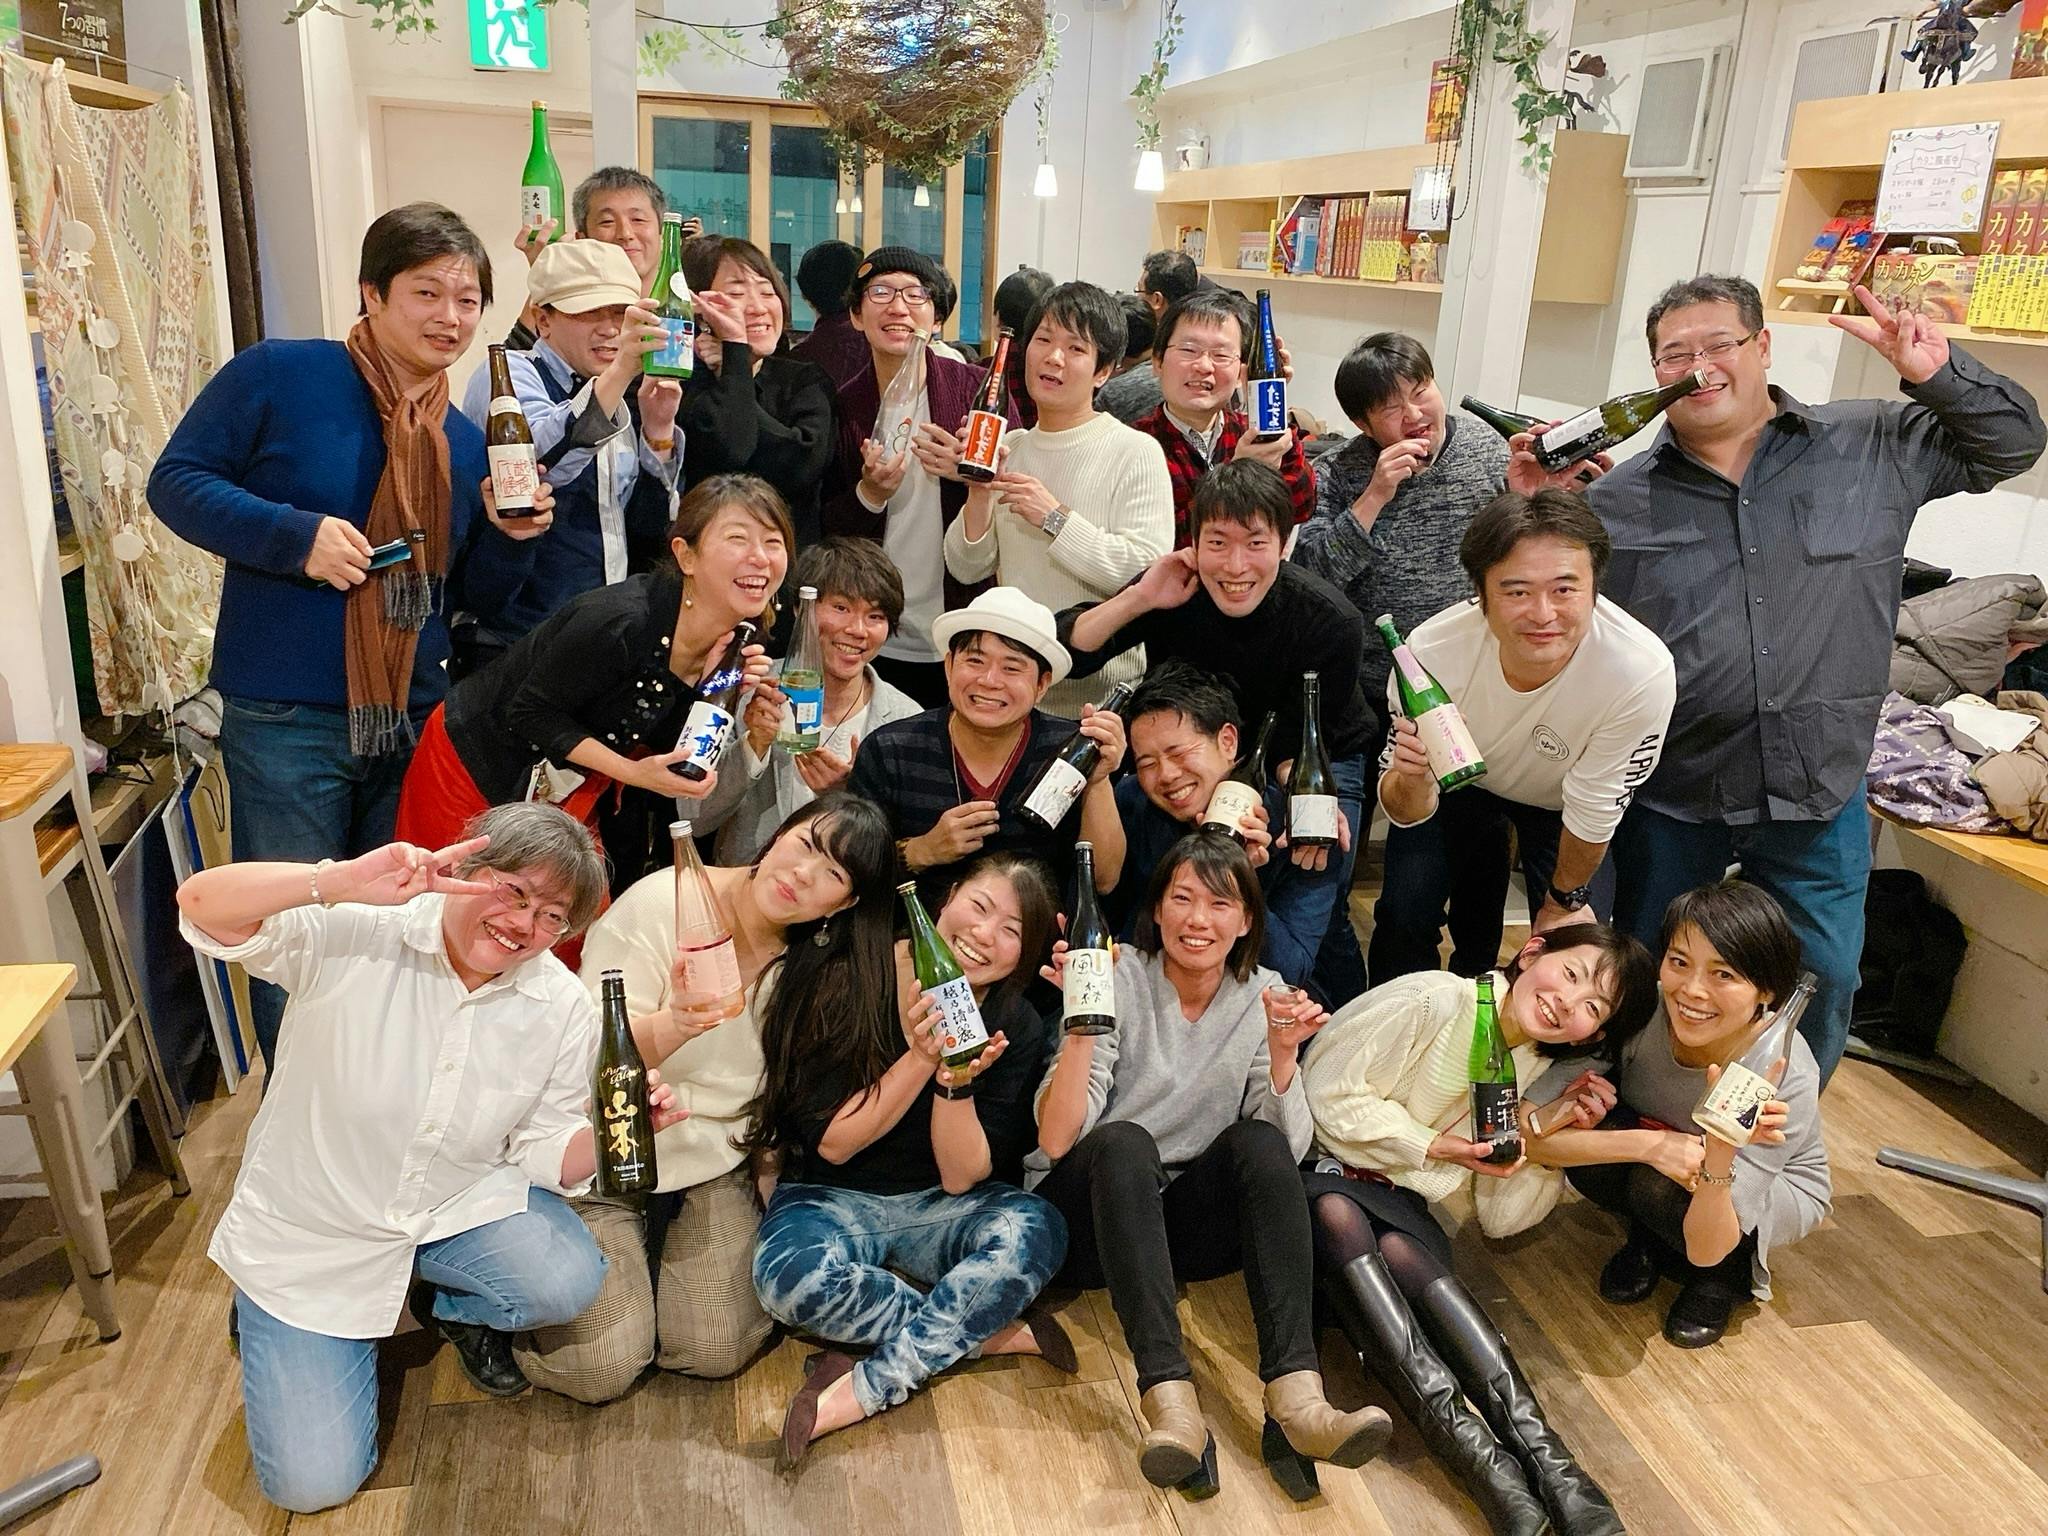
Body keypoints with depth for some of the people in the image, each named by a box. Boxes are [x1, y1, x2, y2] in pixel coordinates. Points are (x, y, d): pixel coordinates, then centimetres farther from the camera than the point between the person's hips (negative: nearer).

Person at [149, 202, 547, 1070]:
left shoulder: (463, 440, 8)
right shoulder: (279, 376, -7)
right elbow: (176, 481, -7)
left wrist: (509, 537, -8)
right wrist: (296, 535, -20)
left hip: (415, 721, 5)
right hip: (285, 723, -5)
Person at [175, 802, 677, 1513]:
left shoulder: (563, 1009, -12)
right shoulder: (354, 931, -24)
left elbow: (550, 1157, -7)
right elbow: (201, 906, -37)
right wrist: (344, 881, -53)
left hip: (457, 1205, 3)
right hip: (310, 1230, -2)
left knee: (568, 1282, -27)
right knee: (312, 1483, -5)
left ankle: (449, 1306, 10)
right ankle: (271, 1316, 26)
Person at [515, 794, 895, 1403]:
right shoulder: (661, 904, -19)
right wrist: (673, 1027, -43)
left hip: (714, 1165, 4)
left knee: (721, 1352, -9)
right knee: (600, 1372, -10)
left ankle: (655, 1244, 19)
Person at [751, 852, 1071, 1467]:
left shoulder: (1017, 1029, -7)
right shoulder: (845, 978, -15)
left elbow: (962, 1178, -10)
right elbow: (831, 1144, -14)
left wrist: (957, 1082, -28)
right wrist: (922, 1059, -26)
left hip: (937, 1210, 2)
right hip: (834, 1200, -1)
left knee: (1035, 1229, -29)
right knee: (790, 1273, -35)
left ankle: (862, 1391, -23)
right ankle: (992, 1331, -16)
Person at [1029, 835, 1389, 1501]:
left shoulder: (1262, 996, -1)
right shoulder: (1120, 982, -11)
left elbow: (1287, 1153, -8)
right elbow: (1056, 1140, -19)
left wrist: (1282, 1053, -23)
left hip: (1188, 1221, 3)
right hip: (1092, 1212, -2)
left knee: (1256, 1140, -25)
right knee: (1123, 1141, -33)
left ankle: (1297, 1398, -35)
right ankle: (1171, 1404, -43)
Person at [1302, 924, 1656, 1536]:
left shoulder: (1538, 1075, 8)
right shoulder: (1432, 1001, -12)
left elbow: (1501, 1219, 8)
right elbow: (1330, 1095, -13)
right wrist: (1434, 1148, -12)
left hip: (1400, 1201, 4)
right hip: (1323, 1170, -4)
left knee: (1399, 1250, -32)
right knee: (1339, 1214, -38)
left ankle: (1541, 1452, -44)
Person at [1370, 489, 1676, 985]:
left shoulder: (1643, 672, -39)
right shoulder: (1432, 652, -36)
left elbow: (1592, 810, -20)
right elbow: (1407, 814, -23)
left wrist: (1565, 899, -4)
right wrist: (1412, 780, -46)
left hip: (1560, 803, 0)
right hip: (1458, 778, 0)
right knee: (1404, 913, -11)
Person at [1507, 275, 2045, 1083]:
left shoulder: (1874, 448, 1)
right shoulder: (1618, 500, -3)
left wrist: (1940, 373, -7)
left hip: (1820, 801, 1)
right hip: (1670, 800, -1)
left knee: (1823, 985, 15)